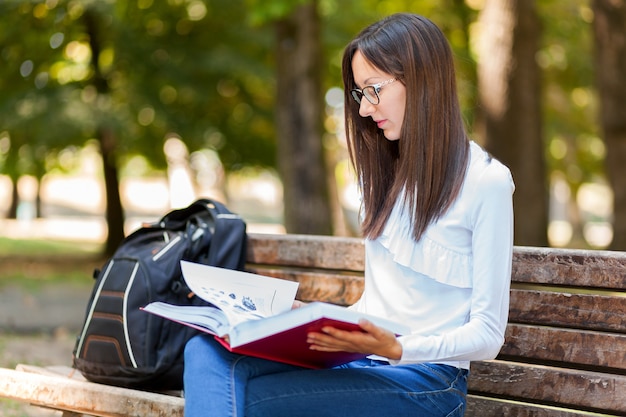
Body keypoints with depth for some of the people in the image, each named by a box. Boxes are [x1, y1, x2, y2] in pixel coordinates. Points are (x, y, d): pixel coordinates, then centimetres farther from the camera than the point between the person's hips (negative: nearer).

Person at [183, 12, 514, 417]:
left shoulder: (486, 182, -6)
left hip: (423, 381, -7)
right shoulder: (386, 170, 18)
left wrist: (396, 349, -22)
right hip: (355, 359, 7)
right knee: (207, 352, -21)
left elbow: (487, 335, -8)